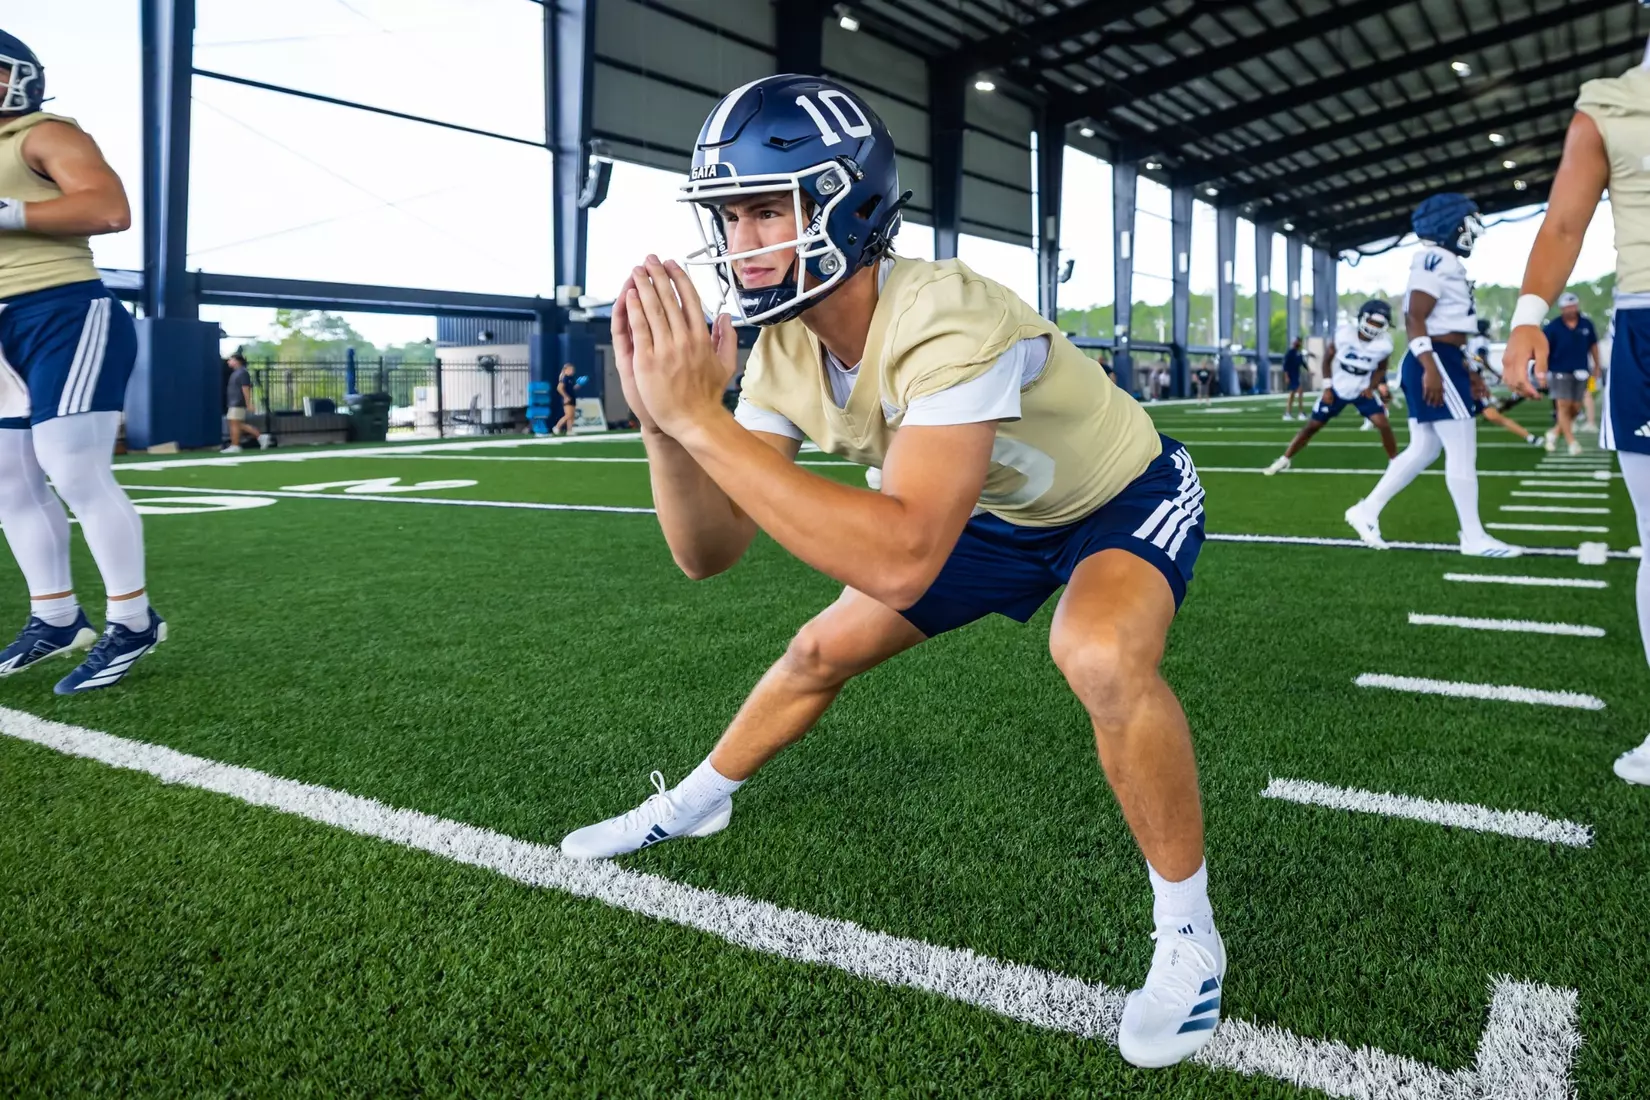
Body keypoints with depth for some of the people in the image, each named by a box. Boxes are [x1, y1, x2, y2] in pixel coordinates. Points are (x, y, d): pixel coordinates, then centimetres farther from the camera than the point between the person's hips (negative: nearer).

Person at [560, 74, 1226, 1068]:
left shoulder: (947, 323, -40)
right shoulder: (782, 346, -17)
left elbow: (900, 563, -52)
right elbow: (709, 551, -18)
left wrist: (700, 417, -50)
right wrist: (663, 418, -37)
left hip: (1127, 498, -6)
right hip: (1002, 512, 6)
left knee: (1101, 657, -36)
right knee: (822, 653, 9)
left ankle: (1188, 936, -10)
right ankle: (694, 804, 37)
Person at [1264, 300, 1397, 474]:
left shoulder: (1384, 345, -17)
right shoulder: (1344, 334, -21)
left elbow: (1381, 368, 5)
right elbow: (1328, 358, -5)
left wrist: (1371, 387, -10)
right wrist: (1327, 388, -7)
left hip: (1361, 390, 1)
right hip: (1337, 388, -1)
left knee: (1383, 424, -15)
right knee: (1312, 426, 1)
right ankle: (1284, 460, 13)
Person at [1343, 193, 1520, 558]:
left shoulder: (1446, 264, 20)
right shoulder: (1437, 261, -12)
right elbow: (1415, 318, -20)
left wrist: (1468, 373, 24)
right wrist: (1430, 369, -27)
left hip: (1444, 361, 11)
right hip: (1437, 361, -11)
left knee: (1423, 449, 12)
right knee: (1462, 451, -6)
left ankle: (1367, 510, 16)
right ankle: (1474, 537, 0)